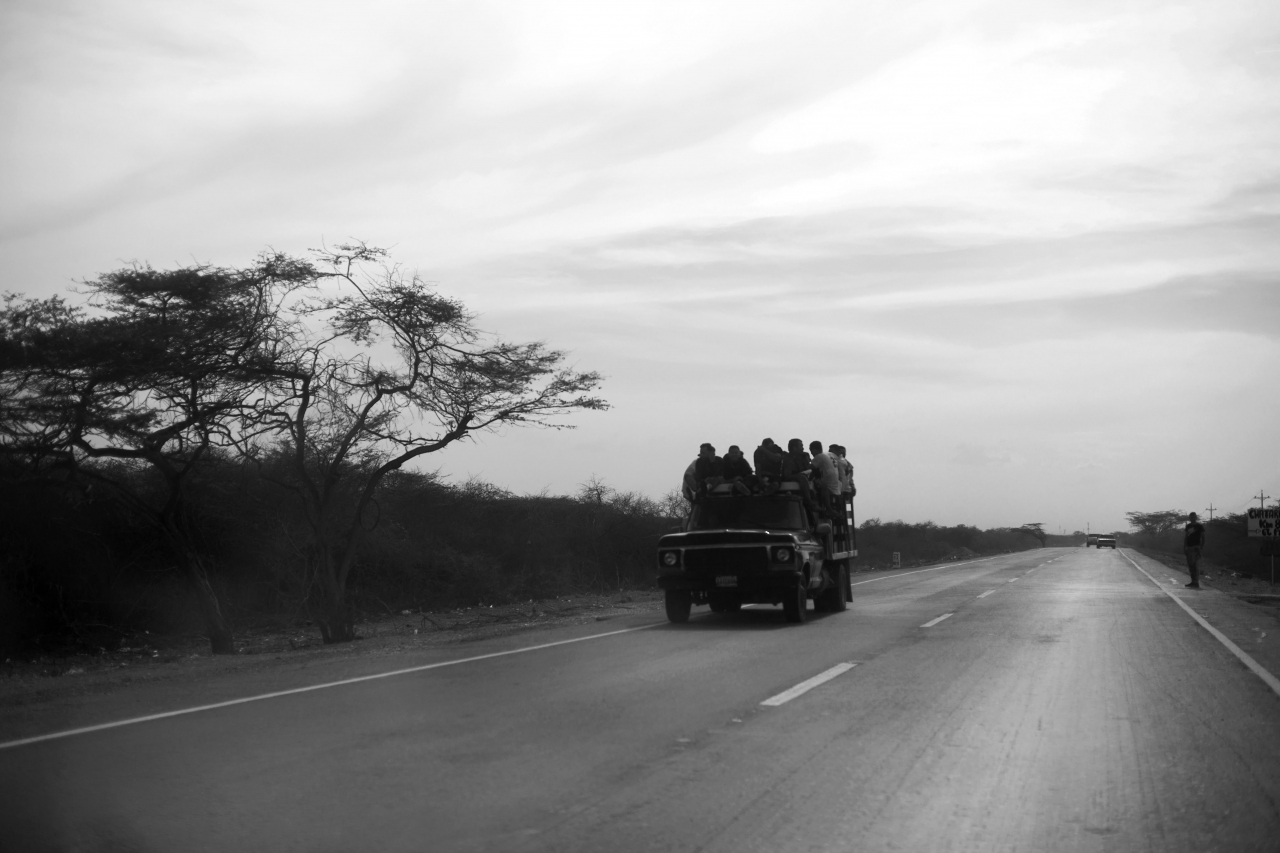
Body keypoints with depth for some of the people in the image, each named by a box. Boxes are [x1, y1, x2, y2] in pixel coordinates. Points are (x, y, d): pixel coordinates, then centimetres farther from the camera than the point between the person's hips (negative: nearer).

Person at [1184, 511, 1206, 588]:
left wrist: (1201, 547, -10)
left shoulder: (1199, 526, -2)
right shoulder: (1188, 526, 15)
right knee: (1190, 565, 8)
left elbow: (1203, 537, -2)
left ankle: (1196, 583, -12)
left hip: (1195, 547, -6)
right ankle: (1193, 582, 16)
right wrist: (1184, 547, 12)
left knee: (1195, 565, -11)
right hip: (1188, 547, 7)